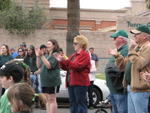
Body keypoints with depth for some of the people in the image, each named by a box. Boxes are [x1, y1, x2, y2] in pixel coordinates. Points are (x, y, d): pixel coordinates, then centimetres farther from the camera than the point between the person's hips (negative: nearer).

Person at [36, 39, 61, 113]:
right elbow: (39, 66, 15)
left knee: (52, 99, -5)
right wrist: (38, 56, 2)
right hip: (45, 81, 8)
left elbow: (49, 66, -21)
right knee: (47, 99, 11)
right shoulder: (46, 55, 15)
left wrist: (42, 56, -23)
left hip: (53, 81, -8)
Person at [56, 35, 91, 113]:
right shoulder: (74, 55, 20)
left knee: (81, 103, -7)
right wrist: (61, 61, 3)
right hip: (71, 82, 8)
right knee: (73, 103, 10)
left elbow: (77, 66, -19)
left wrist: (65, 60, -22)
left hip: (80, 83, -8)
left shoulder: (85, 54, -6)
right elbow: (66, 67, 19)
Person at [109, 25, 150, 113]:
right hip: (131, 88, 10)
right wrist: (117, 56, 8)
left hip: (140, 89, -10)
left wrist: (132, 50, -19)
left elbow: (138, 64, -23)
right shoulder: (137, 47, 20)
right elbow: (125, 65, 22)